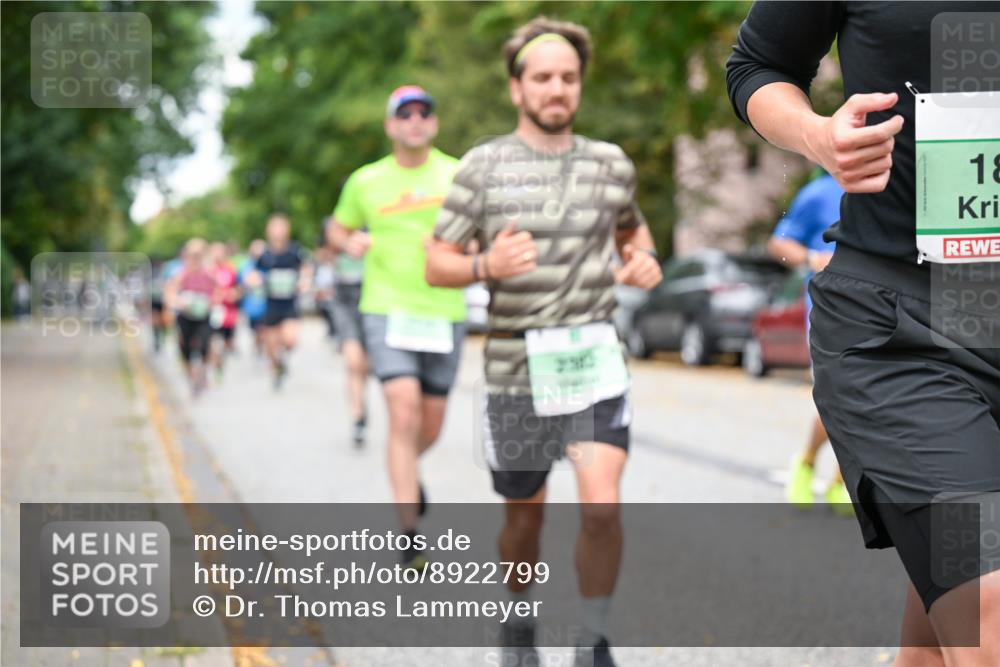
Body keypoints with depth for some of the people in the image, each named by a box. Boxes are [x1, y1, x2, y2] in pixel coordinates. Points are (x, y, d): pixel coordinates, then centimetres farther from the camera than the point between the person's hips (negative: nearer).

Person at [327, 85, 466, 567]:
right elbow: (338, 228, 19)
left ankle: (407, 469, 47)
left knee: (431, 427, 11)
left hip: (444, 314, 2)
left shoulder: (457, 175, 3)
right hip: (386, 310, -2)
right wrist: (349, 243, -4)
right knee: (405, 413, -18)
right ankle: (409, 536, -14)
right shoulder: (365, 181, 5)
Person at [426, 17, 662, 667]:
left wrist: (645, 262, 2)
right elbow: (437, 266, -2)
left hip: (595, 358, 1)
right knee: (525, 518, 12)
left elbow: (633, 229, 25)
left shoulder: (611, 163, 5)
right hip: (517, 368, -1)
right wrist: (487, 265, -23)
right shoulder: (483, 166, -3)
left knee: (601, 506, -16)